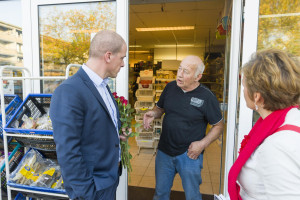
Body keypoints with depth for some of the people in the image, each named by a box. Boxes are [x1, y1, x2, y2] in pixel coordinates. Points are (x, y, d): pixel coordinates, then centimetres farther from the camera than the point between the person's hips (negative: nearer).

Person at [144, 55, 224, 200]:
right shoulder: (170, 87, -3)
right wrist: (153, 114, -11)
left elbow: (218, 126, -5)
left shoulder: (207, 97, -14)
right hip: (164, 152, 4)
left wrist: (202, 144, -16)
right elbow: (160, 108, 11)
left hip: (189, 155, -3)